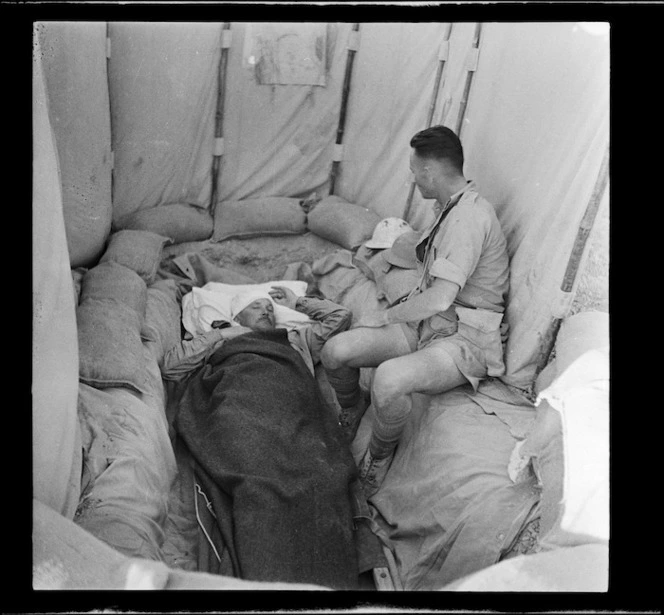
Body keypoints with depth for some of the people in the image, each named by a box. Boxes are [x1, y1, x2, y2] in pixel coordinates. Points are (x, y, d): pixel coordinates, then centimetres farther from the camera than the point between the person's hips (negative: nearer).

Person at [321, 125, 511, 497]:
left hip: (467, 336, -9)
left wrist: (384, 317, -11)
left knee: (389, 378, -38)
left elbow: (439, 298, -25)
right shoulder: (450, 207, 13)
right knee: (335, 351, -10)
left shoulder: (469, 216, -20)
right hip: (429, 322, 9)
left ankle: (378, 460, -8)